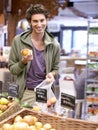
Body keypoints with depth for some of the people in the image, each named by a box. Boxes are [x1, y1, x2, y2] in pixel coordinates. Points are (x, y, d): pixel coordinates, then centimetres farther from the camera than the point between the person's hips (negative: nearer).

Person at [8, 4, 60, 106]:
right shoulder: (18, 41, -4)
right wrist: (23, 62, -17)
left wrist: (52, 74, -10)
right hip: (26, 93, -1)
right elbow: (11, 68, 1)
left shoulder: (54, 45, 0)